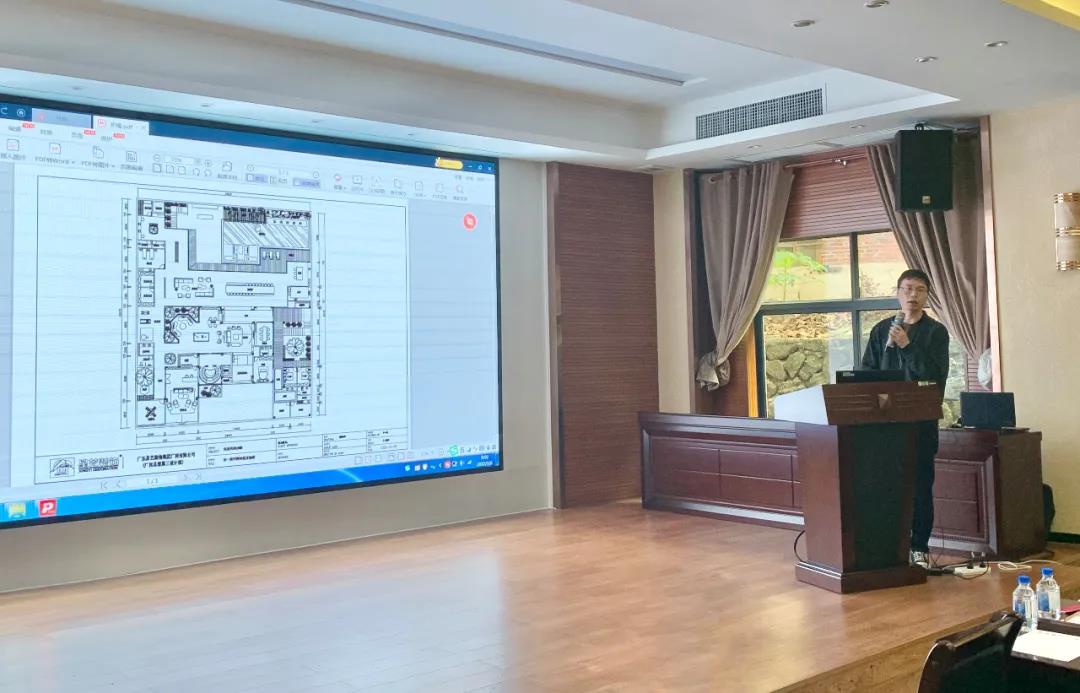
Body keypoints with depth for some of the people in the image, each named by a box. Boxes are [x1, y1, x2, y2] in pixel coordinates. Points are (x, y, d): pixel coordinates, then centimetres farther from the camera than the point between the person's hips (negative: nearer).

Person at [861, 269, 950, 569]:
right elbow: (866, 373, 10)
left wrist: (907, 345, -18)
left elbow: (936, 375, -10)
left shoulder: (935, 332, 2)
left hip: (921, 420, -2)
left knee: (921, 485, 0)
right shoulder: (881, 330, 11)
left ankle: (919, 547, 8)